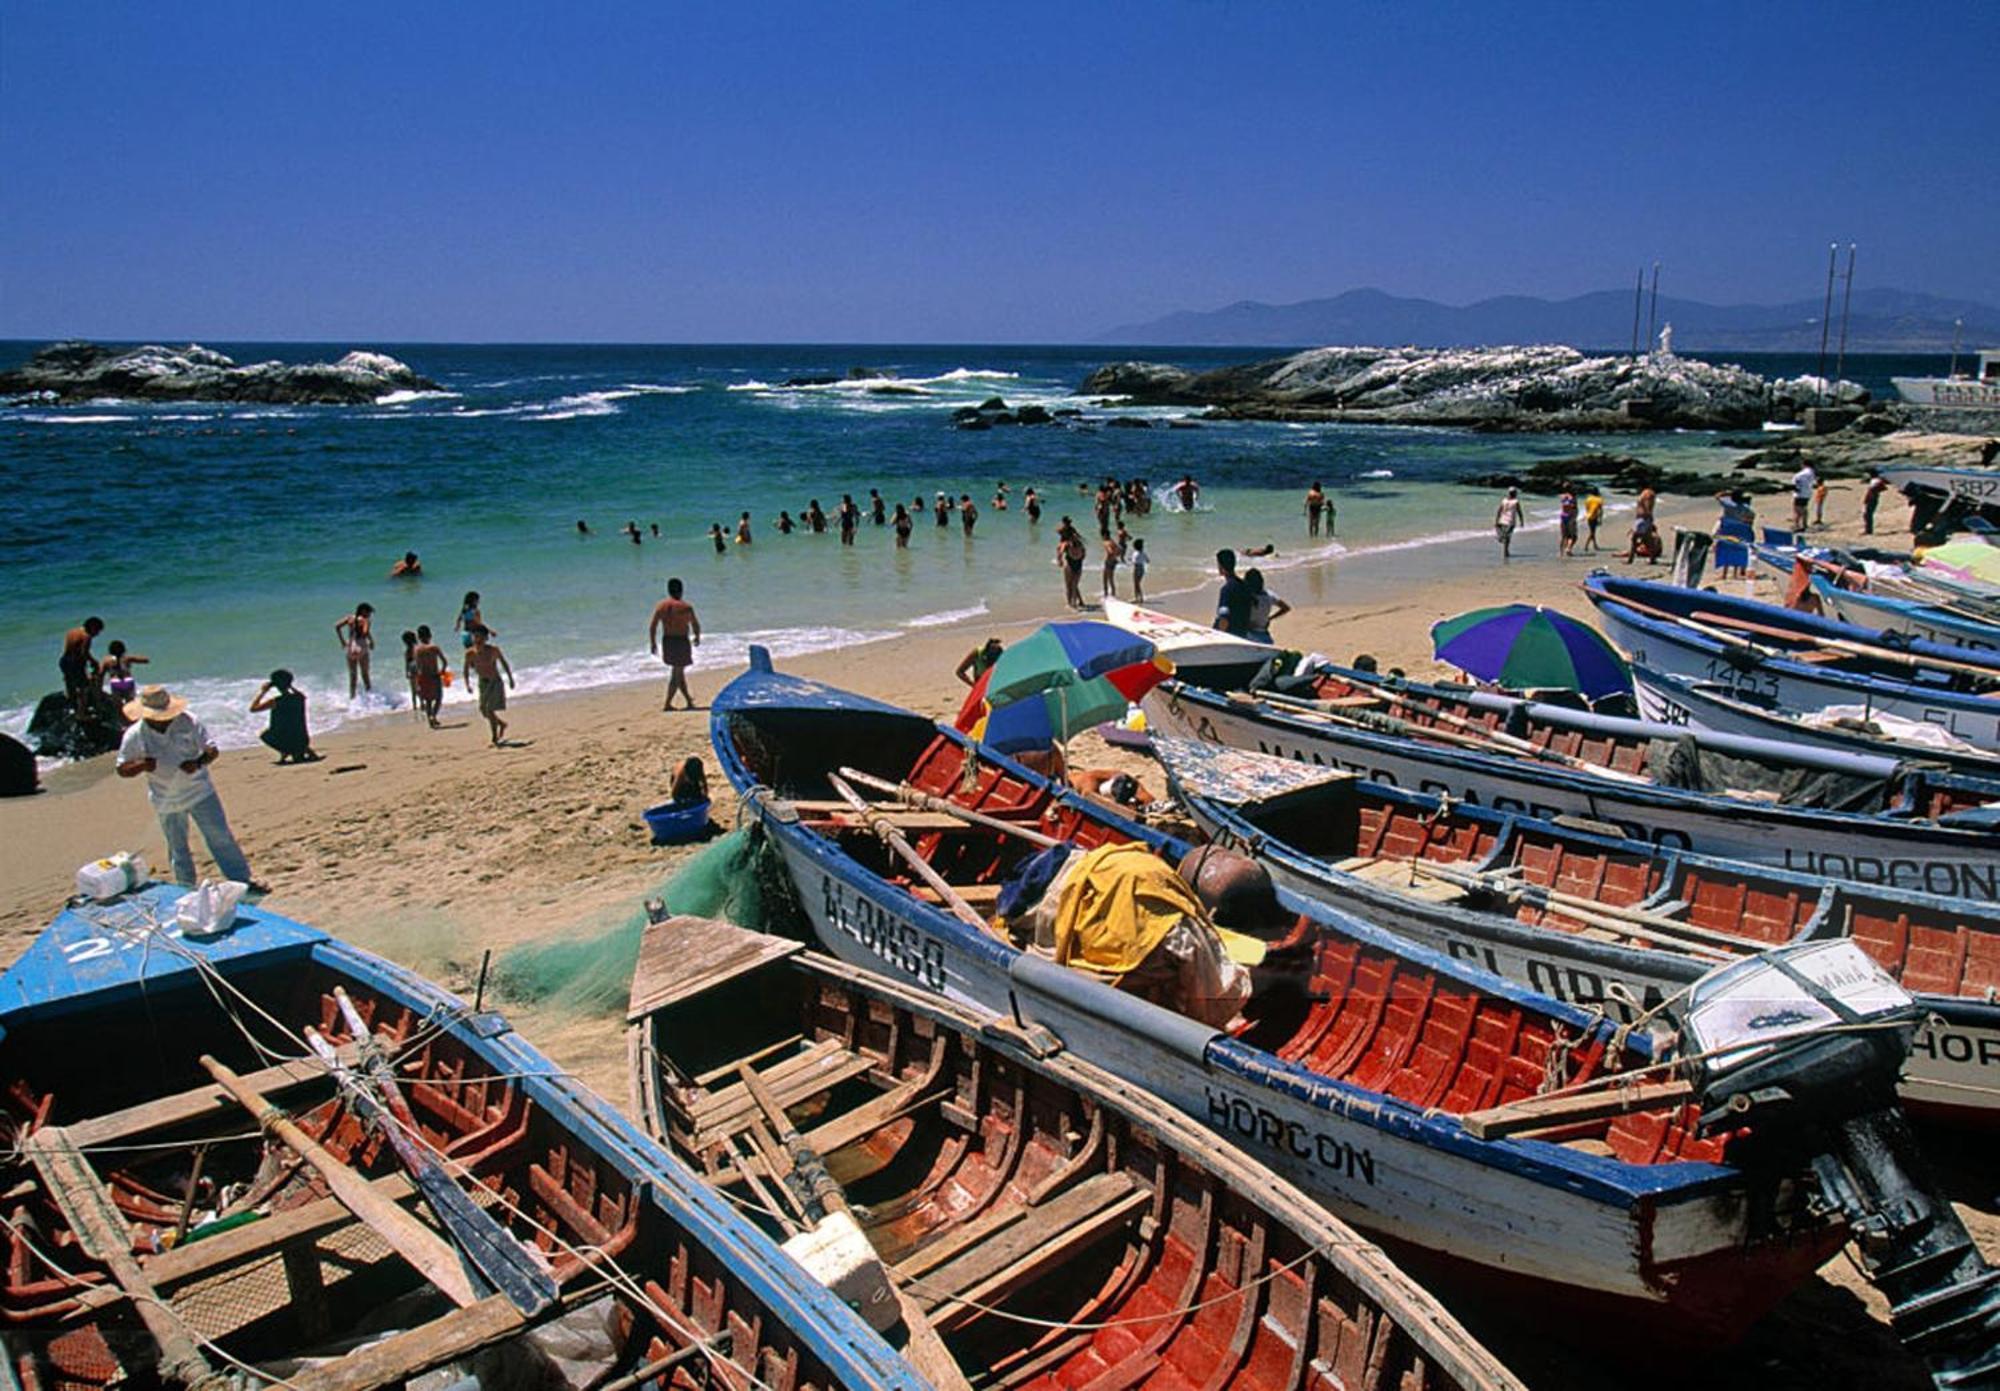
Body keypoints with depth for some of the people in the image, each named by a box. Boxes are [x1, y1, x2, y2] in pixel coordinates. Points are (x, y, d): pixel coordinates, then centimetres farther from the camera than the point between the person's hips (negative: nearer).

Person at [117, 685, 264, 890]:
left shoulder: (188, 722, -12)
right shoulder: (134, 736, -10)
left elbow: (212, 750, -7)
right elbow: (122, 770, -1)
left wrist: (198, 763, -27)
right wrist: (141, 766, -23)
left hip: (199, 791, -1)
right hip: (166, 802, 1)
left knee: (220, 837, -1)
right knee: (178, 849, 14)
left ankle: (243, 880, 5)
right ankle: (187, 889, 29)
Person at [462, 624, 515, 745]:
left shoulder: (493, 649, -15)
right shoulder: (470, 653, -10)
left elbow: (503, 662, 1)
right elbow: (466, 669, 4)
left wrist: (510, 679, 8)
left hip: (495, 683, -4)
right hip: (483, 684, 4)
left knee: (490, 709, -14)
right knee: (483, 710, 11)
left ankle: (495, 738, -4)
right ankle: (502, 724, 40)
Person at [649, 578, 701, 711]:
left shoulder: (660, 605, 0)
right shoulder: (686, 607, -10)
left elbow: (652, 626, -1)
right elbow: (695, 625, 0)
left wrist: (652, 643, 9)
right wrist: (697, 637, 19)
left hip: (666, 641, 5)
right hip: (681, 641, -5)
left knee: (677, 671, 20)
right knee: (677, 674, 2)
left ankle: (688, 699, 31)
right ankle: (667, 704, -3)